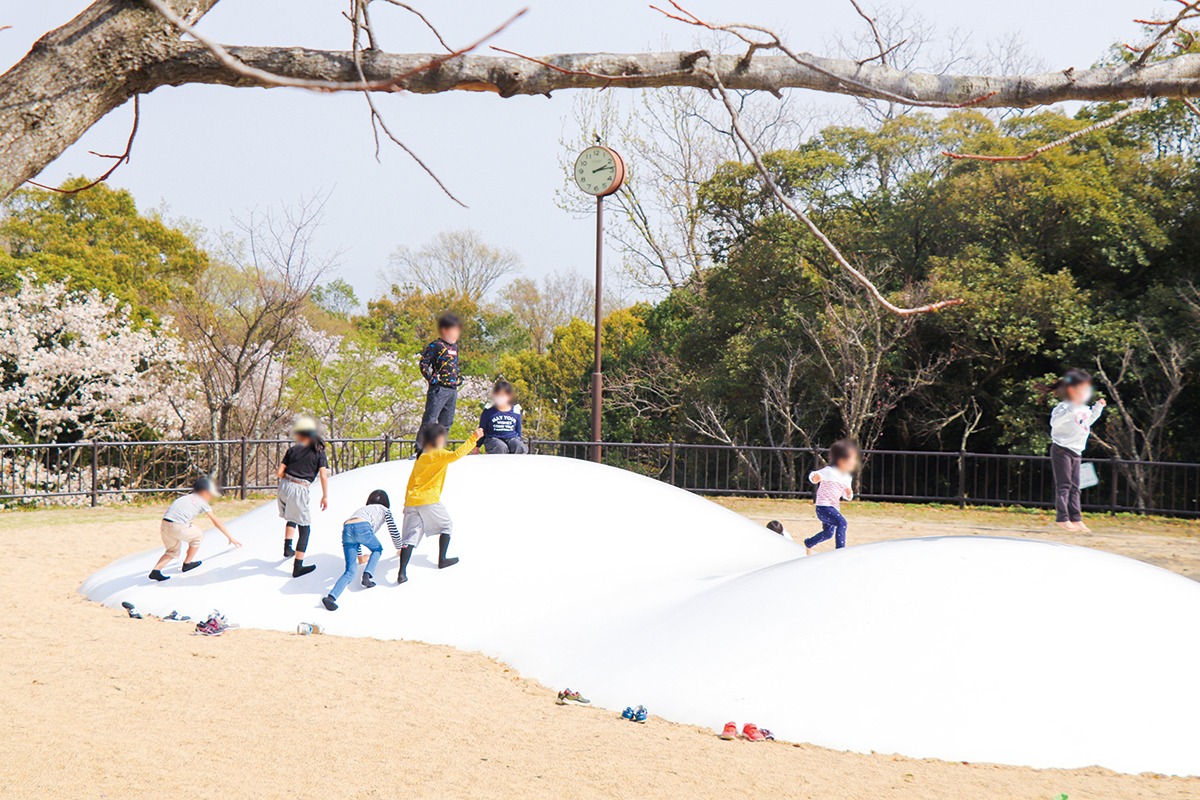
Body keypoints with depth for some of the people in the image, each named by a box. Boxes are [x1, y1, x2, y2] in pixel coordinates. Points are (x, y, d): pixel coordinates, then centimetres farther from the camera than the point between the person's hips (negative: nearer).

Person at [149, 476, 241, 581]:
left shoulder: (186, 497, 29)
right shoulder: (202, 502, 11)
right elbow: (216, 522, 15)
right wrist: (231, 537, 20)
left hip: (165, 524, 6)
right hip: (178, 527, -6)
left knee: (173, 551, 23)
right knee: (198, 536, 21)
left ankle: (155, 570, 4)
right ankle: (187, 564, 27)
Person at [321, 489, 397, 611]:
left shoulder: (363, 509, 41)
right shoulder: (384, 510, 28)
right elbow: (394, 531, 31)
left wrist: (360, 556, 61)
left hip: (346, 529, 4)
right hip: (362, 527, -4)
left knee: (350, 571, 0)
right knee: (377, 550, 29)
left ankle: (331, 597, -22)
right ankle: (367, 575, 7)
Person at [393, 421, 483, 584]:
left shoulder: (420, 459, 20)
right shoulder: (439, 455, -3)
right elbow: (456, 455, -22)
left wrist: (407, 504, 27)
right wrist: (473, 439, -19)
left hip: (411, 502, 6)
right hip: (430, 501, -6)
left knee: (410, 537, -1)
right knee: (446, 526, 19)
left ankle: (402, 572, -14)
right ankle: (442, 560, 21)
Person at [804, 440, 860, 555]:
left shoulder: (848, 478, 8)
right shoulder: (829, 472, -15)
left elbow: (846, 496, 17)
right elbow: (813, 475, -19)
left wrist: (849, 494, -8)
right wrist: (815, 478, -44)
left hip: (834, 508, 9)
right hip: (823, 507, -9)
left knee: (828, 533, 23)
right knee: (842, 522, -30)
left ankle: (809, 543, 50)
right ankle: (840, 549, -30)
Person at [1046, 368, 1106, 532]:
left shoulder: (1084, 409, 12)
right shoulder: (1064, 407, -16)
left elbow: (1088, 421, 33)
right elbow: (1055, 421, -33)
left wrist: (1098, 408, 23)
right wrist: (1072, 408, -40)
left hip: (1076, 452, 9)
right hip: (1062, 450, -9)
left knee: (1074, 487, 10)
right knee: (1063, 485, -8)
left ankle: (1076, 518, 13)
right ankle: (1062, 518, -6)